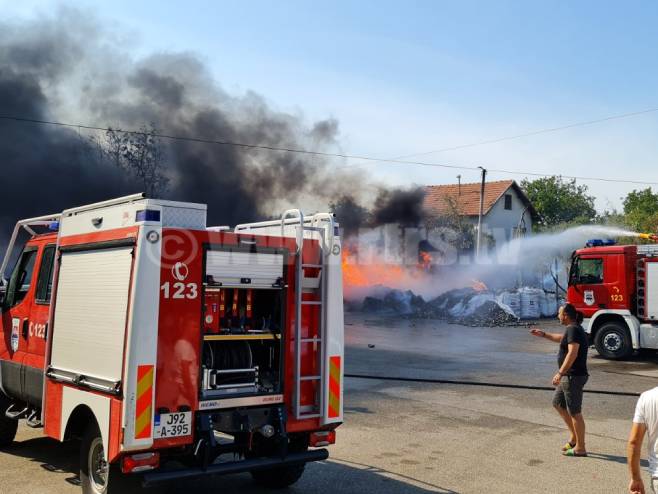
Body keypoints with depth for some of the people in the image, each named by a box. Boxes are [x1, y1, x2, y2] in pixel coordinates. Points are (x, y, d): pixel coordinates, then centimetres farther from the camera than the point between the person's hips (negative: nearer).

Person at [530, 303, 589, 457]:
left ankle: (580, 448, 7)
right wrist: (543, 334, 36)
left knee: (575, 412, -2)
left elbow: (572, 353, -29)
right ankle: (574, 437, 26)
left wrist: (560, 373, -31)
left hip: (574, 377, -11)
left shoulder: (573, 329, -18)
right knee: (558, 403, 20)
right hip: (568, 376, 11)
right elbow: (562, 338, 35)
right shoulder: (573, 329, 13)